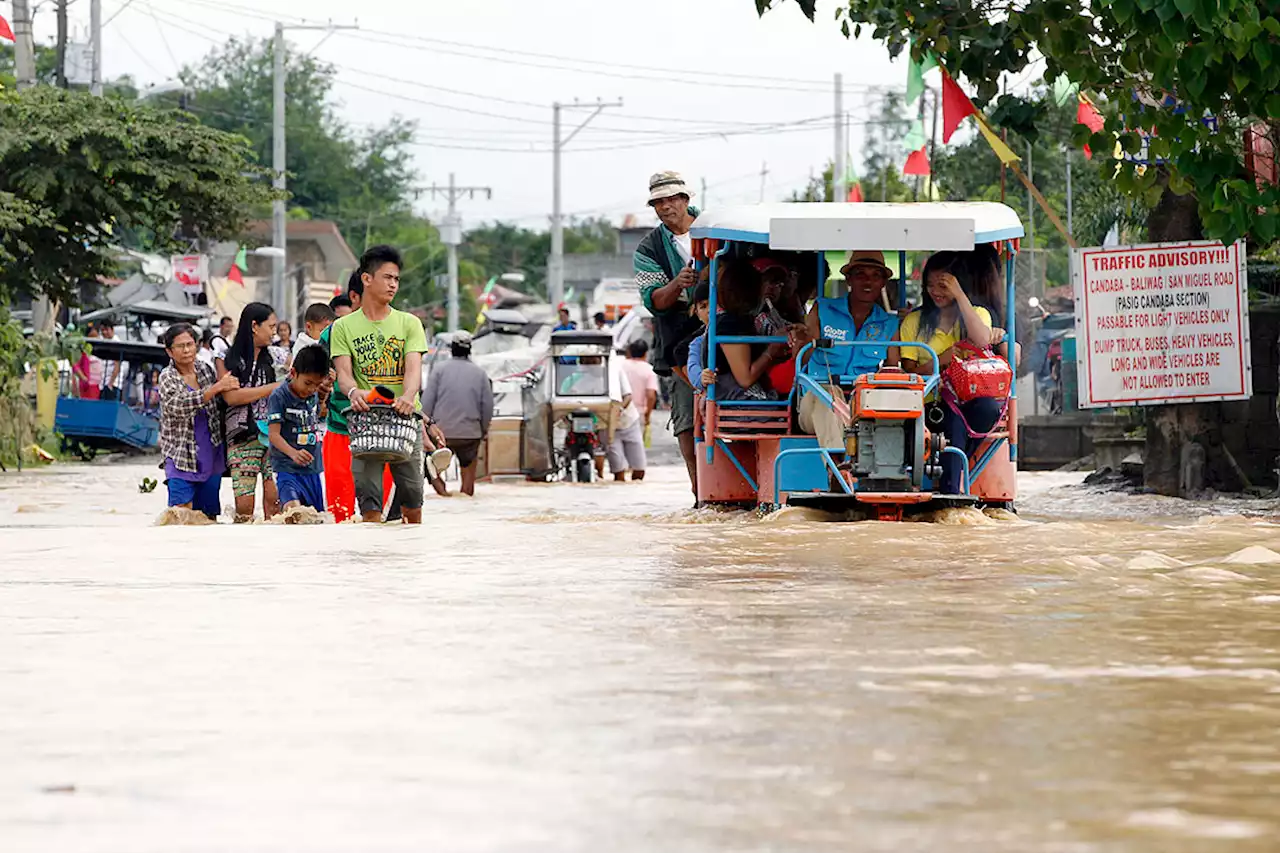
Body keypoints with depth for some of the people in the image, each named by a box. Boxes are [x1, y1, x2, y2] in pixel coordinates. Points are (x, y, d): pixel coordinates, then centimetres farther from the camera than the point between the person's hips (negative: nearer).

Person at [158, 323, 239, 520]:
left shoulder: (205, 369, 7)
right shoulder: (168, 377, -7)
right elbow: (179, 405, -26)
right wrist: (217, 387, -27)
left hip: (211, 456, 5)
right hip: (182, 457, -5)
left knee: (209, 516, 7)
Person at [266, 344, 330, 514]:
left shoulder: (313, 395, 9)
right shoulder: (279, 397, -11)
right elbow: (273, 434, -17)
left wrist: (323, 397, 14)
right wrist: (293, 453, -33)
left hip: (312, 468, 7)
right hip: (287, 468, -7)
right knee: (293, 506, -31)